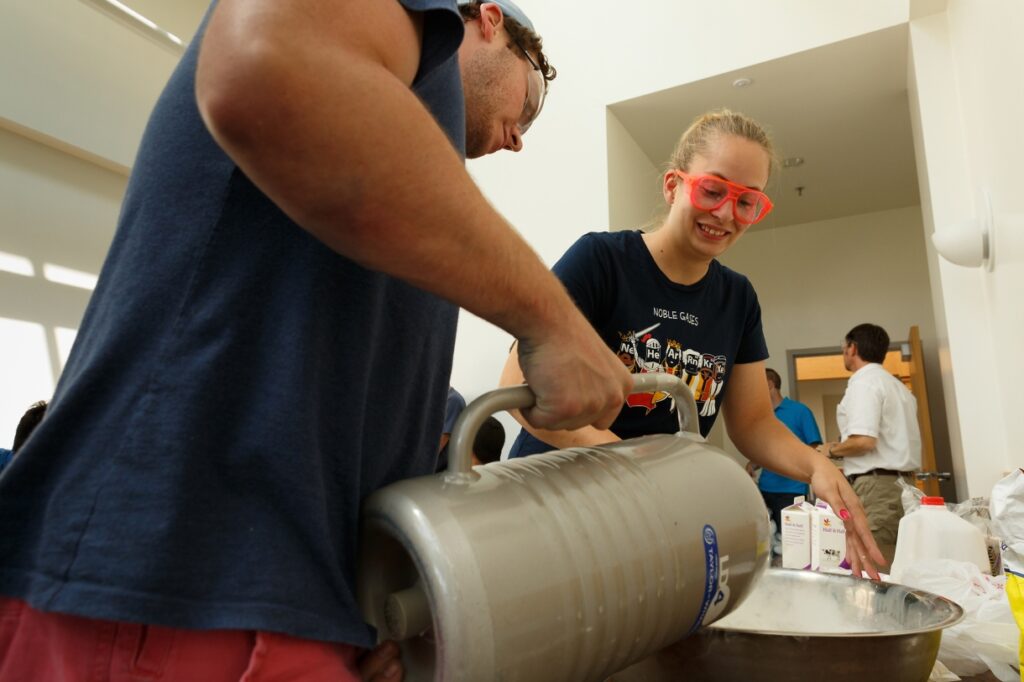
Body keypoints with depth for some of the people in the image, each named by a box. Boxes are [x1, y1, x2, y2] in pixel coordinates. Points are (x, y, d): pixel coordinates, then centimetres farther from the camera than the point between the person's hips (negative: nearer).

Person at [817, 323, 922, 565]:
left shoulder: (863, 382, -9)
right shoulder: (898, 385, 20)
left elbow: (863, 441, -20)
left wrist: (831, 450, -2)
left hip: (877, 487, -9)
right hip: (903, 483, 9)